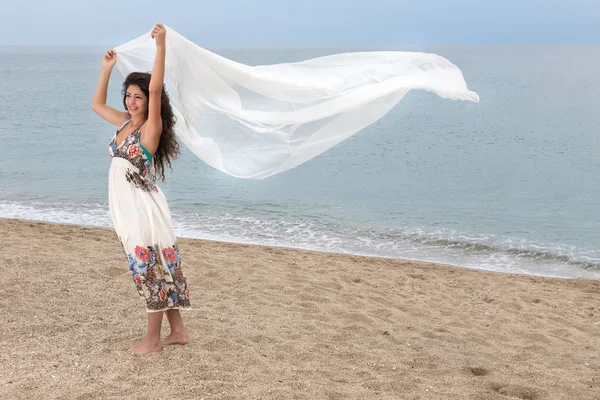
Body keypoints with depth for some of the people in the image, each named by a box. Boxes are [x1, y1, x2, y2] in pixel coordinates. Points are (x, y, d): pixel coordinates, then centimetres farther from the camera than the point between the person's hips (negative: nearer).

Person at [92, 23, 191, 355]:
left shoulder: (151, 127, -10)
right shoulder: (125, 123, 10)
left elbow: (156, 90, -26)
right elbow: (97, 104, 25)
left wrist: (161, 47, -33)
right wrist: (107, 69, 19)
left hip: (143, 209, -8)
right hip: (124, 209, 8)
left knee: (152, 272, 1)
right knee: (150, 271, 13)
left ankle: (153, 338, 12)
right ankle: (177, 331, 22)